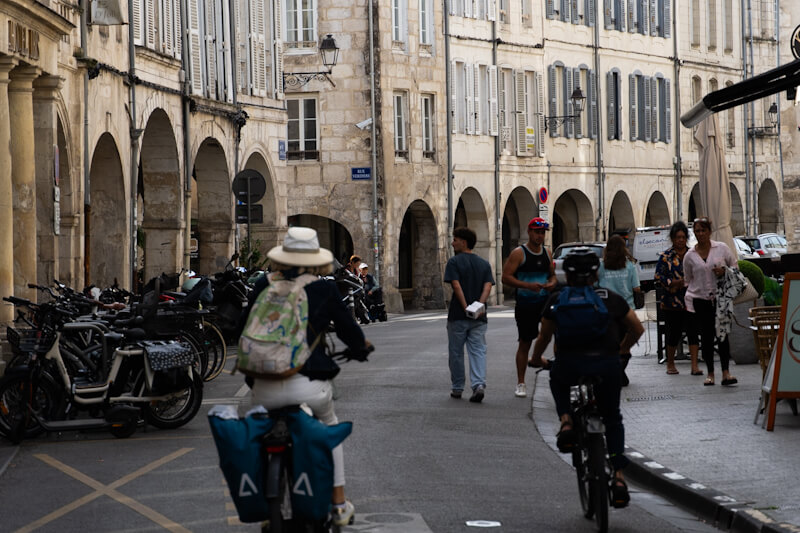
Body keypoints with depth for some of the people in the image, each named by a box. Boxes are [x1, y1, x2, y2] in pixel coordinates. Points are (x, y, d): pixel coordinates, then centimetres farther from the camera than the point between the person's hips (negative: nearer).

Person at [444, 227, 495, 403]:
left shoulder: (454, 262, -4)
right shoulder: (484, 264, 10)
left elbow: (456, 286, -15)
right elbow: (488, 286, -3)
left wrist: (465, 308, -19)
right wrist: (479, 306, -14)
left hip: (458, 315, -3)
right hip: (479, 317, 3)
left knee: (456, 352, 9)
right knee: (478, 351, 1)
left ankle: (457, 388, 17)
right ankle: (479, 385, -18)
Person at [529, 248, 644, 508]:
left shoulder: (556, 300, 11)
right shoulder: (611, 299, 13)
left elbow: (544, 336, 18)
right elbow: (637, 329, 22)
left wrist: (536, 359, 38)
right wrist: (621, 350, 40)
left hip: (569, 367, -1)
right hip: (607, 366, 1)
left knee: (557, 378, 36)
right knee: (612, 419, 21)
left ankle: (566, 422, 10)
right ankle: (619, 476, 8)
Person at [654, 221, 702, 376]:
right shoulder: (665, 257, 3)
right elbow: (658, 276, -1)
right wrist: (673, 283, -15)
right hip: (671, 302, -2)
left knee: (692, 331, -5)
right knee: (673, 332, 3)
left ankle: (694, 365, -4)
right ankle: (670, 364, 21)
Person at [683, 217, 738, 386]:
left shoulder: (722, 248, 2)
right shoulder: (689, 256, 5)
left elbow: (735, 267, 11)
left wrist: (724, 271, -10)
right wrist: (688, 303, 7)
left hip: (720, 298, -1)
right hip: (700, 300, 1)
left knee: (722, 334, -8)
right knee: (706, 337, 4)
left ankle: (726, 372, -6)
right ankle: (710, 373, 12)